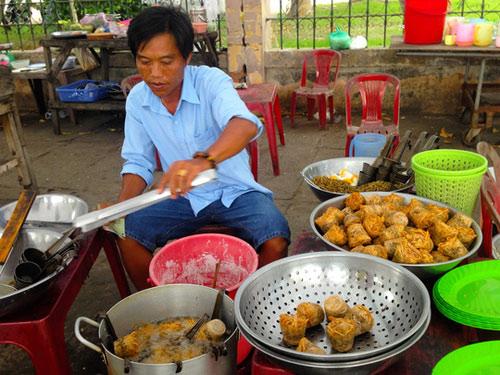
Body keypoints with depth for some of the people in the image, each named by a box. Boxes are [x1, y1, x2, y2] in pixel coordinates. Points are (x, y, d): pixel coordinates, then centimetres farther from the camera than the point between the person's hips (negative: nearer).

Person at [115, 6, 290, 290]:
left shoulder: (211, 81, -19)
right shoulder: (137, 99, -5)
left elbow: (245, 125, -40)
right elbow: (138, 162, 3)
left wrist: (204, 159, -61)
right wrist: (123, 204, -17)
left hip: (234, 191, -3)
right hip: (182, 196, 4)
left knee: (276, 241, -27)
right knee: (127, 234, -16)